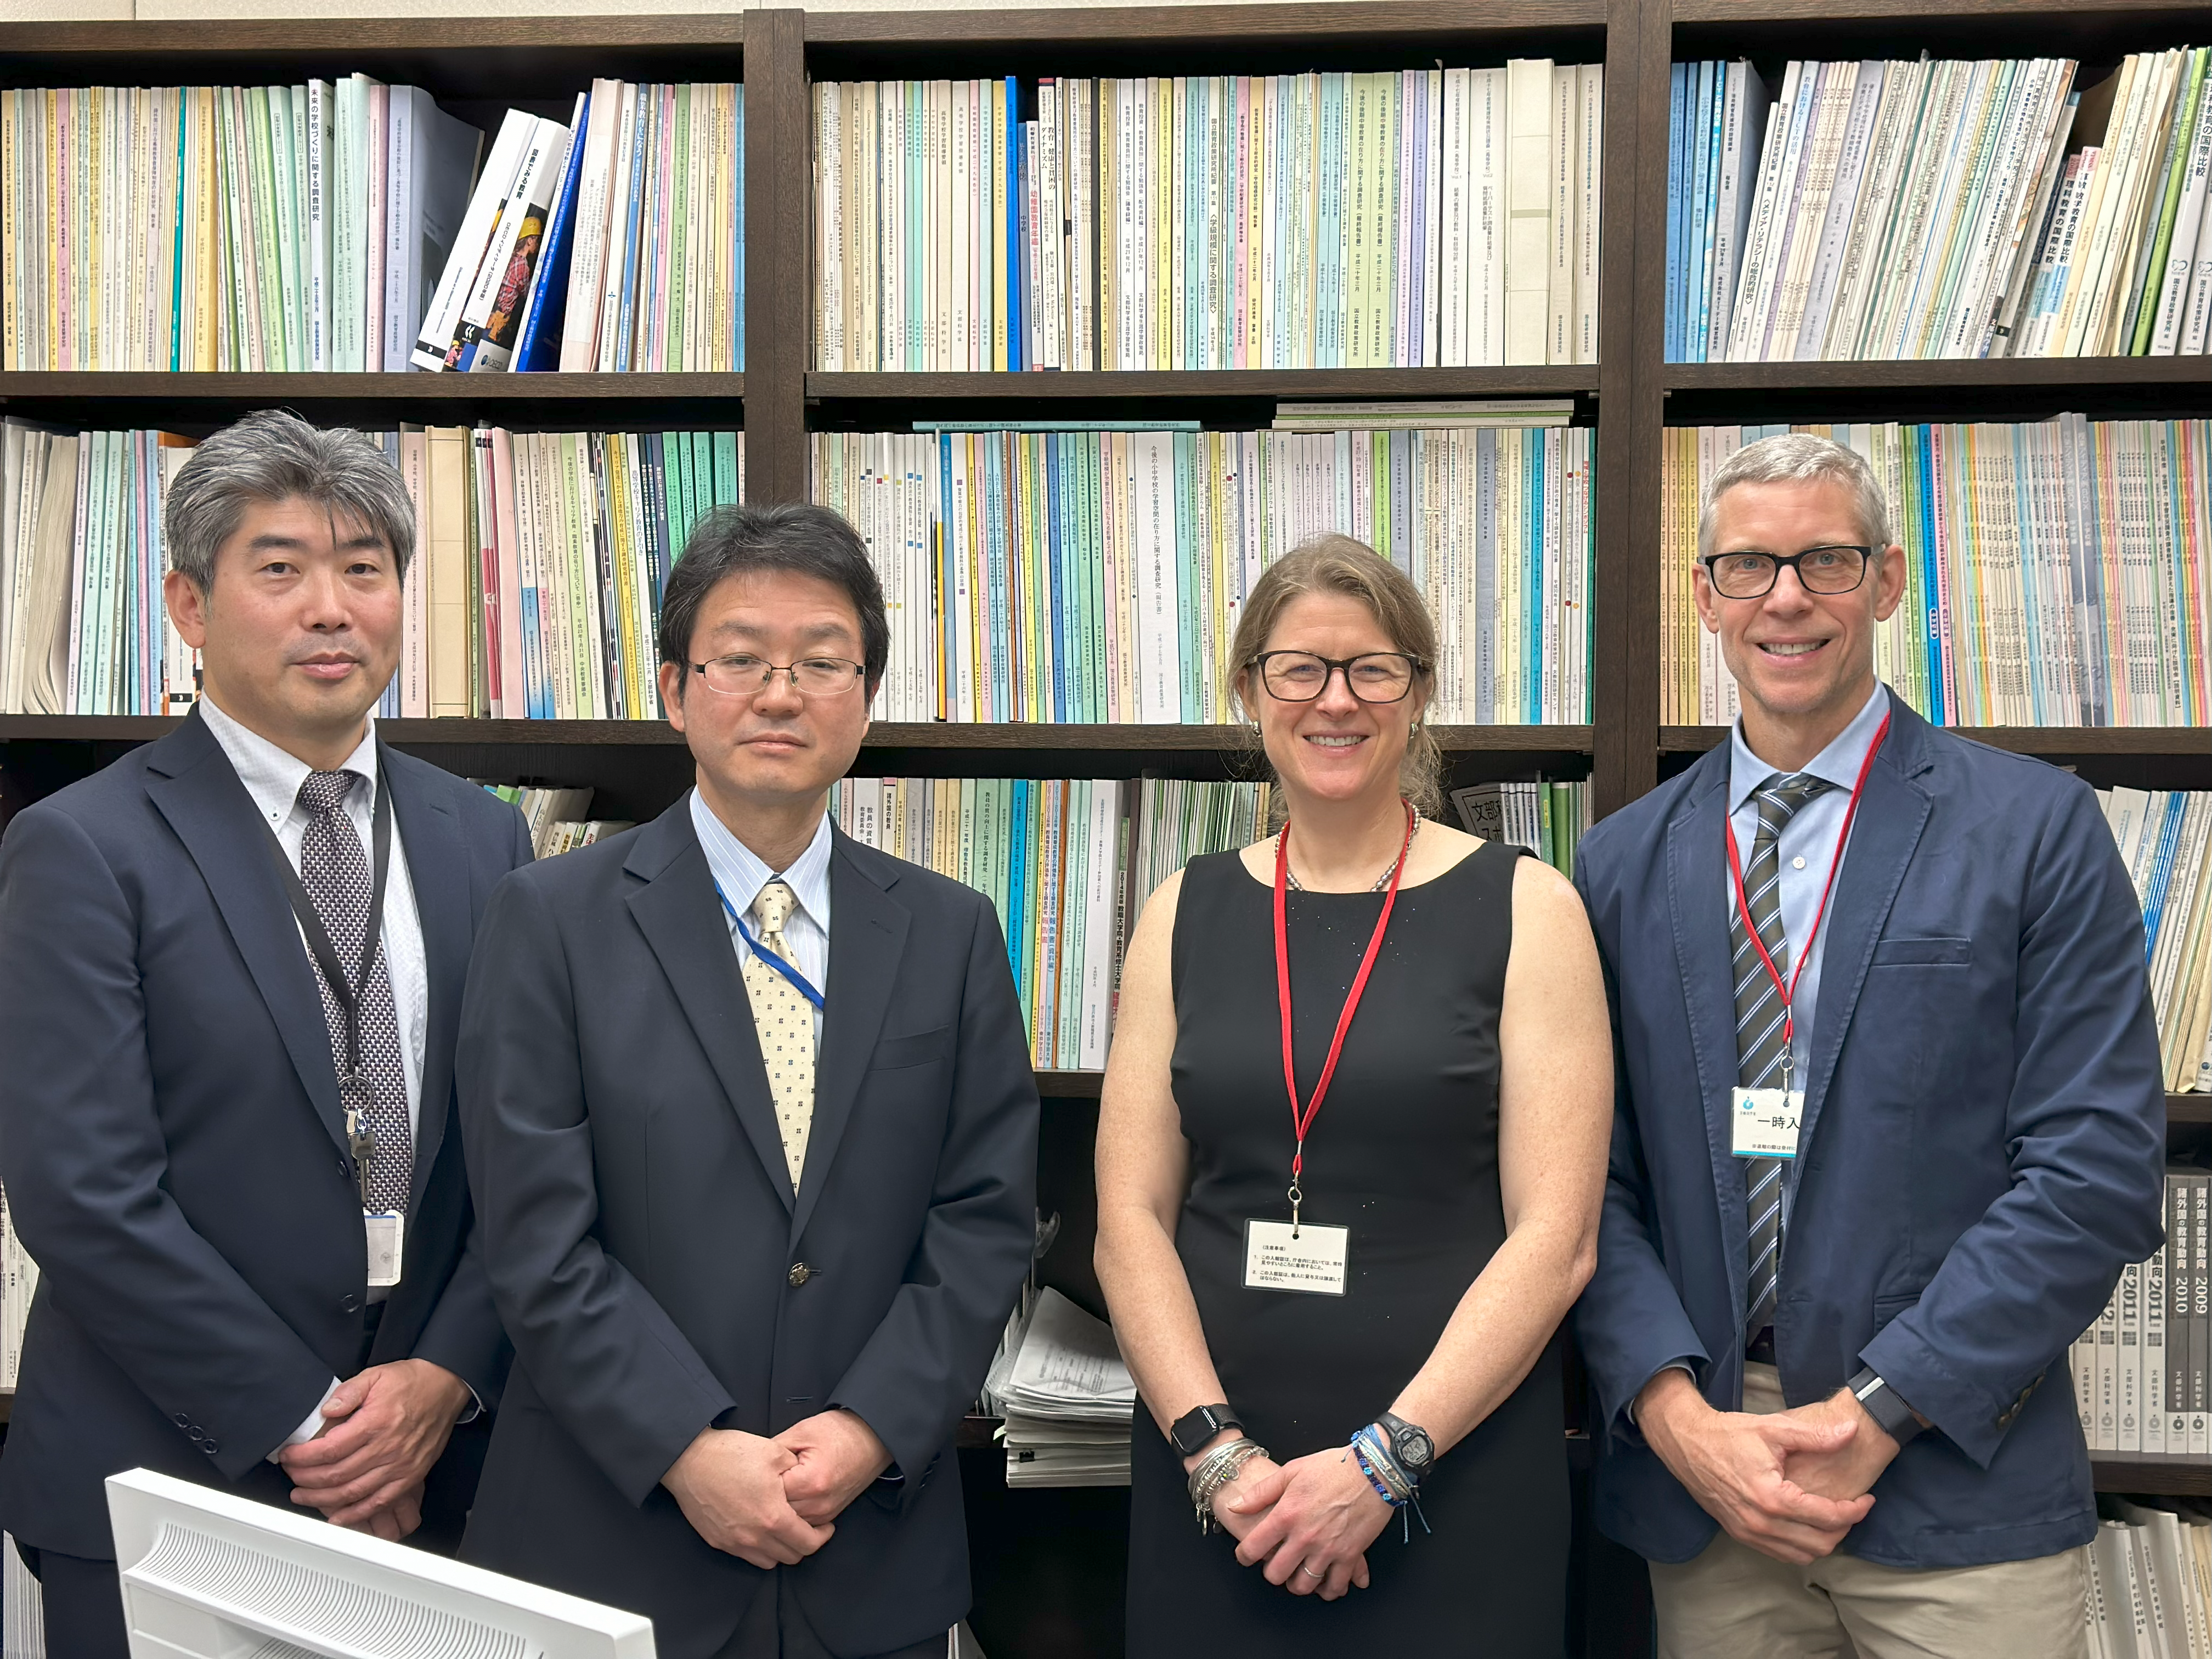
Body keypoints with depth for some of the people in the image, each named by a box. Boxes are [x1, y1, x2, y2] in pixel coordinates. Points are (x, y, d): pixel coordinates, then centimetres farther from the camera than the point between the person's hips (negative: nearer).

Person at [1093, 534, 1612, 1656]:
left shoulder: (1524, 908, -3)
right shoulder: (1187, 913, 5)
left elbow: (1556, 1237, -7)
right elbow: (1130, 1218, 2)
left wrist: (1384, 1461, -12)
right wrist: (1215, 1450, -9)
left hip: (1457, 1471, -2)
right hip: (1208, 1474, 2)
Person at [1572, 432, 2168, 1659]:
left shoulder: (2036, 827, -2)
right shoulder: (1624, 863, 6)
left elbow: (2101, 1161, -8)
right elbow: (1592, 1173, 4)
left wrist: (1878, 1409, -12)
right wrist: (1675, 1410, -10)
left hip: (1957, 1488, -2)